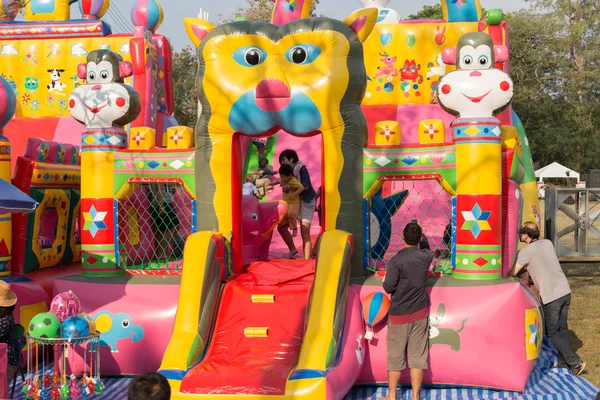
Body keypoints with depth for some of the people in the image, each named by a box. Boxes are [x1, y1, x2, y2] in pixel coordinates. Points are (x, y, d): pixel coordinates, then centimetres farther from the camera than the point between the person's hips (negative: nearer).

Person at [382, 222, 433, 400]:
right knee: (417, 355, 7)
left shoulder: (397, 260, -17)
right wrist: (420, 233, 40)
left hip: (399, 314, -3)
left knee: (395, 356, 6)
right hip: (420, 313, 3)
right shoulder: (426, 256, -2)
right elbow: (425, 247, 22)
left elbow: (388, 287, -19)